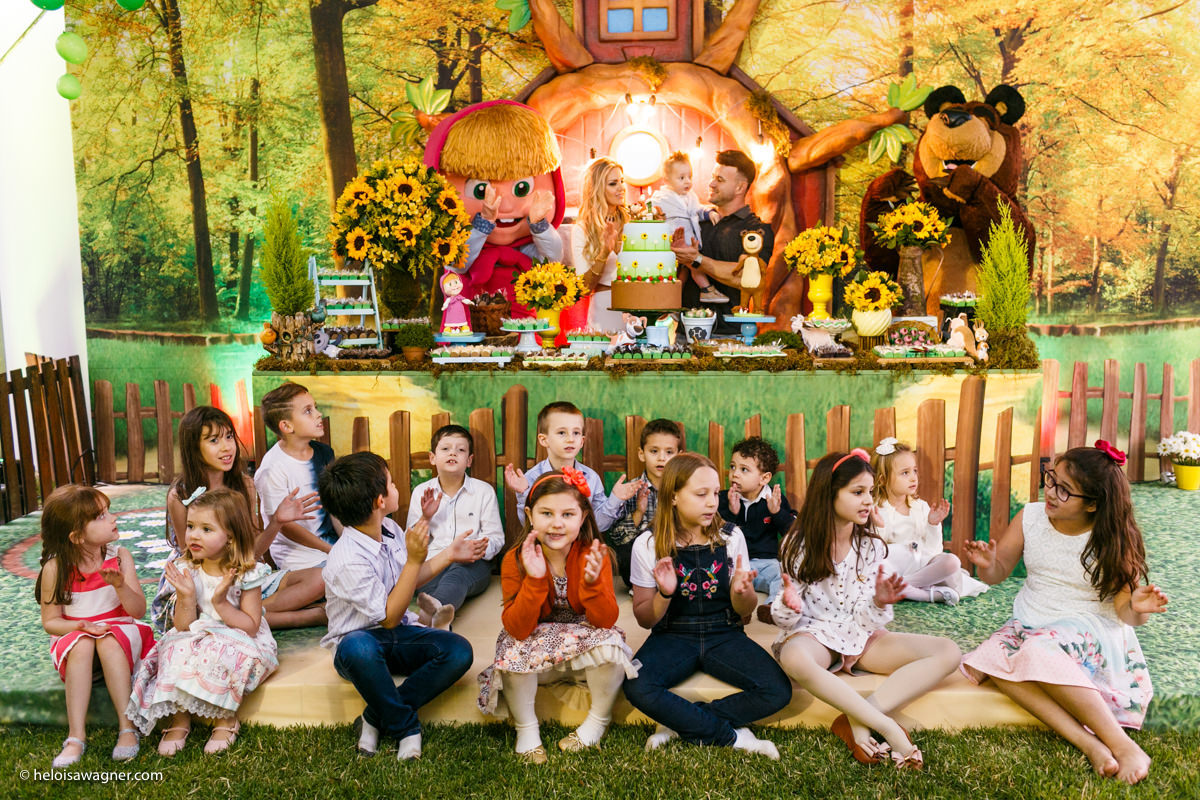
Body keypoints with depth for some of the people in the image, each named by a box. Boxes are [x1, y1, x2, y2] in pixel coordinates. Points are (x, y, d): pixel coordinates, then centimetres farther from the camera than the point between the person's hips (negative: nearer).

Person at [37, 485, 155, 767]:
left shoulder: (119, 557, -6)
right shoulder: (55, 568, -8)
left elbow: (139, 611, -8)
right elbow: (50, 621, -1)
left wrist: (121, 586, -27)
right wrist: (80, 626, -21)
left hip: (119, 633, 0)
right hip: (75, 637, 0)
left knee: (109, 641, -32)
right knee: (81, 644, -32)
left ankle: (127, 727, -32)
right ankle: (76, 737, -33)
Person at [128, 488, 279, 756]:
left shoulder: (247, 574, -11)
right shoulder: (186, 571, -1)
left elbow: (250, 627, -14)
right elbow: (183, 627, -1)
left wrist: (220, 601, -24)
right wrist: (186, 596, -18)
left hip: (238, 642, -4)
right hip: (197, 640, 4)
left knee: (219, 654, -33)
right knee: (177, 651, -26)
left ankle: (226, 718, -11)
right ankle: (179, 719, -11)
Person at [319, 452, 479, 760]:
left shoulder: (390, 529, 0)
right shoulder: (348, 561, -25)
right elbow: (388, 617, -21)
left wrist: (449, 555, 11)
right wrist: (415, 559, -27)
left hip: (400, 635, 7)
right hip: (361, 639, -7)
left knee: (459, 651, -20)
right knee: (357, 648, -43)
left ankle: (377, 718, -12)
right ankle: (406, 728, -20)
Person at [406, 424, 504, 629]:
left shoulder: (483, 491, 11)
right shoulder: (421, 492, 16)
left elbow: (496, 536, 6)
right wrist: (425, 518, -4)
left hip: (472, 563, -2)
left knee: (458, 574, -39)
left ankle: (434, 606, -71)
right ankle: (438, 613, -66)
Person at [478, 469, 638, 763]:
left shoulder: (594, 555, -14)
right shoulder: (515, 560, -16)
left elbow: (606, 622, -20)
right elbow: (517, 629, -23)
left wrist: (592, 581, -38)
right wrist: (535, 580, -36)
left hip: (584, 646, 1)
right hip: (537, 648, 0)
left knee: (610, 643, -30)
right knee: (515, 650, -31)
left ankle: (598, 721, -2)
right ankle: (526, 728, -5)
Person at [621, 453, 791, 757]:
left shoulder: (730, 537, 0)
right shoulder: (648, 545, -5)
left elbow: (745, 611, 5)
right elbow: (645, 619, -1)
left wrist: (741, 592, -18)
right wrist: (664, 594, -22)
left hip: (724, 634, 2)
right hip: (673, 636, -1)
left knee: (778, 692, -23)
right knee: (637, 688, -31)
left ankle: (682, 724, -9)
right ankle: (733, 737, -13)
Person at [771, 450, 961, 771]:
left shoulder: (872, 546, 1)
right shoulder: (799, 545, -8)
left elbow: (864, 619, -2)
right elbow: (788, 621, -5)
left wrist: (878, 603, -25)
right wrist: (788, 606, -30)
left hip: (860, 636, 4)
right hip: (814, 635, -4)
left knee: (948, 653, -17)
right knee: (795, 658, -42)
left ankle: (856, 720, -29)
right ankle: (885, 726, -30)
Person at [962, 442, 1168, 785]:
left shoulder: (1114, 542, -10)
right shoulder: (1030, 517, -2)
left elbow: (1125, 613, -9)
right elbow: (999, 573, 6)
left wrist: (1138, 609, -33)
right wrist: (987, 565, -18)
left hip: (1089, 628, -4)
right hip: (1031, 624, 5)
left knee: (1037, 652, -36)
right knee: (991, 661, -27)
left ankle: (1124, 746, -28)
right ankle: (1089, 743, -31)